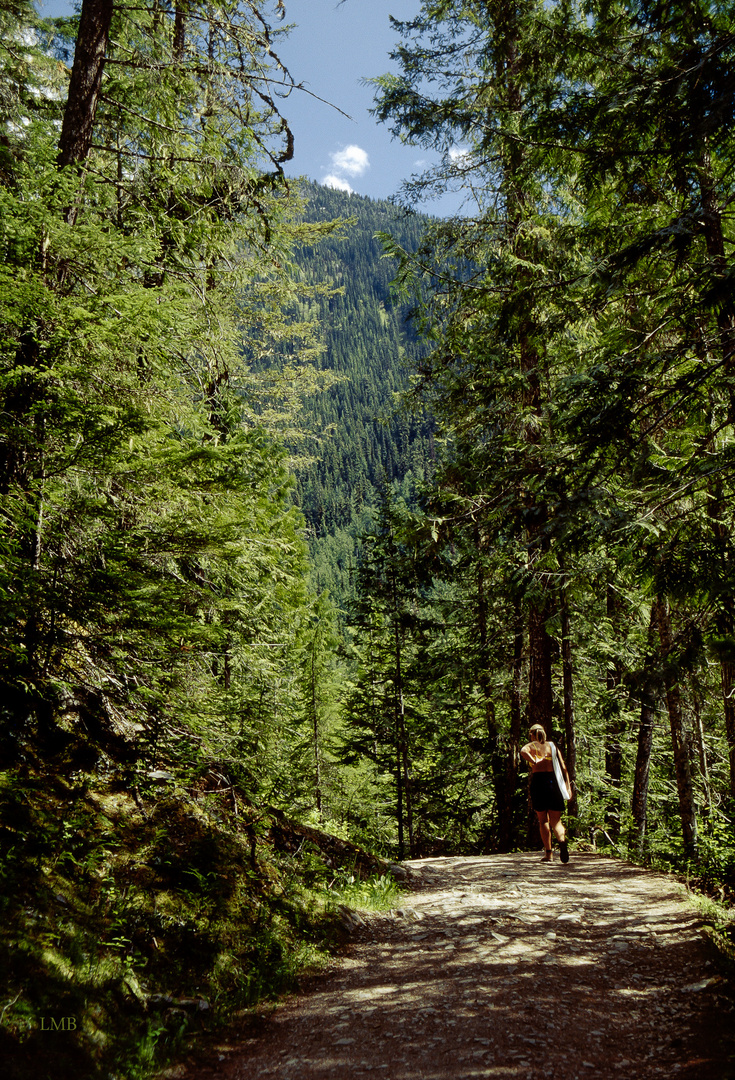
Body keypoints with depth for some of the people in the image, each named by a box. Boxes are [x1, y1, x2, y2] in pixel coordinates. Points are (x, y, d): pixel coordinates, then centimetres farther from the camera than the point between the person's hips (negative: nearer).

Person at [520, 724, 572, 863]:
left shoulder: (532, 745, 5)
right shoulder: (552, 746, 15)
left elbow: (523, 751, -20)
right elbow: (563, 767, 9)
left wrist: (534, 762, -11)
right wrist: (568, 785, 8)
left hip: (538, 780, -2)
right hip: (553, 782, 2)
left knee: (543, 820, 9)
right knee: (556, 820, 4)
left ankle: (548, 853, 5)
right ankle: (562, 840, -27)